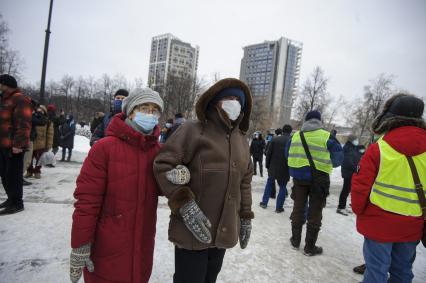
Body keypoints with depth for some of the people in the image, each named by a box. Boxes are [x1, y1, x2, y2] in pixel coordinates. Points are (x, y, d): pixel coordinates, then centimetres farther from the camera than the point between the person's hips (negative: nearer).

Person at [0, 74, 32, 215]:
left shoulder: (19, 99, -12)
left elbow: (23, 124, -21)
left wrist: (18, 144, -25)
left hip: (13, 146, -10)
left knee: (13, 175, -4)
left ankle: (17, 203, 4)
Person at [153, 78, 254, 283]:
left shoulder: (241, 140, 11)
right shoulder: (193, 131, -9)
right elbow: (162, 165, -16)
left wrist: (246, 217, 18)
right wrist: (185, 205, -23)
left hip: (225, 233, 6)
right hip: (192, 232, -6)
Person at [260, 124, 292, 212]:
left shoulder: (274, 139, -2)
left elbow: (268, 154, -1)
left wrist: (267, 165, 9)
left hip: (273, 168, 2)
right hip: (285, 169, -1)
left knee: (269, 184, 19)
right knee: (282, 187, 10)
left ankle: (264, 202, 23)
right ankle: (279, 207, 11)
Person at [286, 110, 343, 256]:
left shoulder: (295, 136, 3)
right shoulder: (327, 136, -8)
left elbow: (287, 155, 10)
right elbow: (338, 158, -3)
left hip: (299, 177, 3)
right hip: (319, 178, -3)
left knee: (298, 208, 17)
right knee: (315, 212, 8)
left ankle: (295, 240, 28)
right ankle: (310, 247, 17)